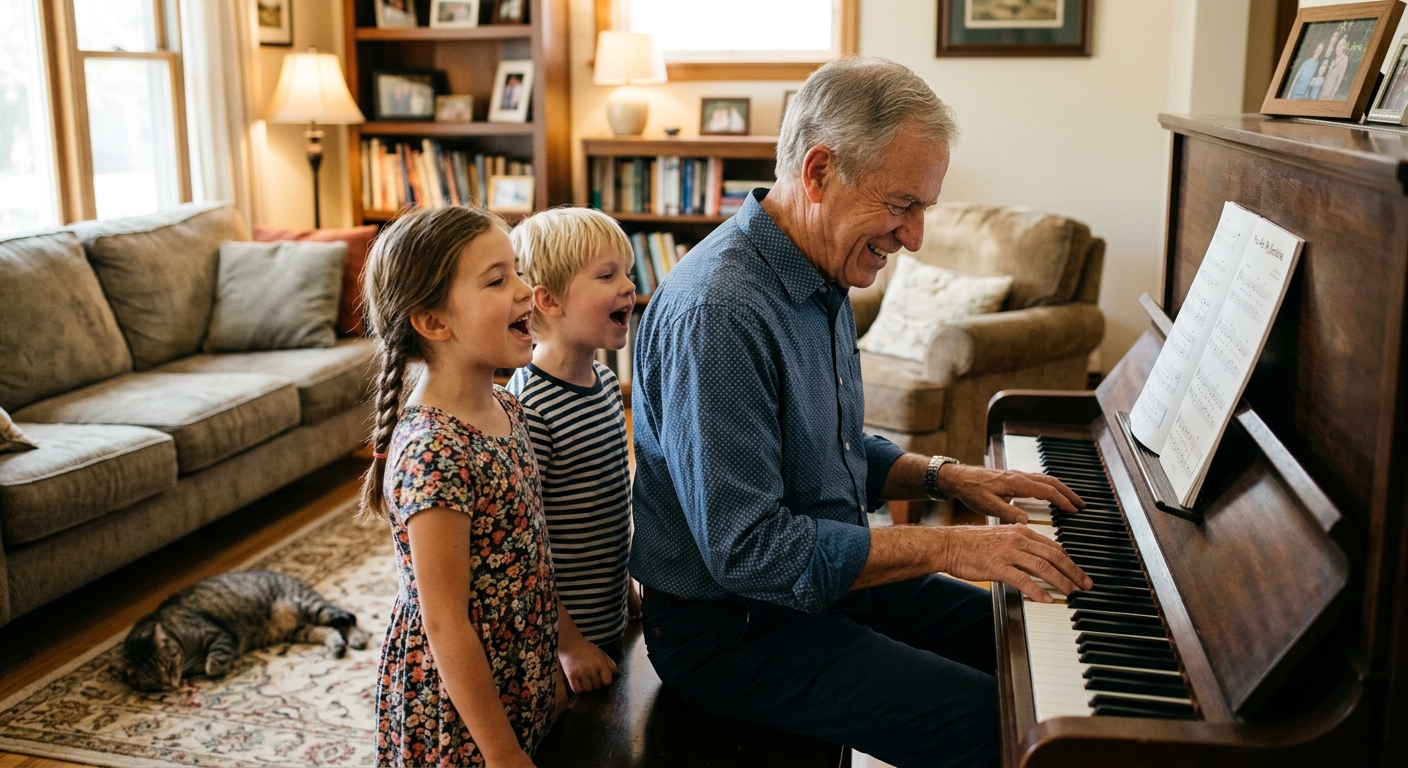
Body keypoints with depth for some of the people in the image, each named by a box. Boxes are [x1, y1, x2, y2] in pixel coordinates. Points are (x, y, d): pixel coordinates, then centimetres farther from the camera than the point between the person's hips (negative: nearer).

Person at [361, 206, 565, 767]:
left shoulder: (507, 411, -1)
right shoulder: (431, 453, -26)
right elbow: (445, 625, -23)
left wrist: (548, 672, 13)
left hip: (519, 684, 8)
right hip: (454, 716, -7)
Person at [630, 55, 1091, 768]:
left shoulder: (819, 282, 6)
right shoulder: (717, 312, -27)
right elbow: (747, 550, -30)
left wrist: (945, 475, 2)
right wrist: (950, 546, -25)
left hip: (825, 578, 10)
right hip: (731, 628, -9)